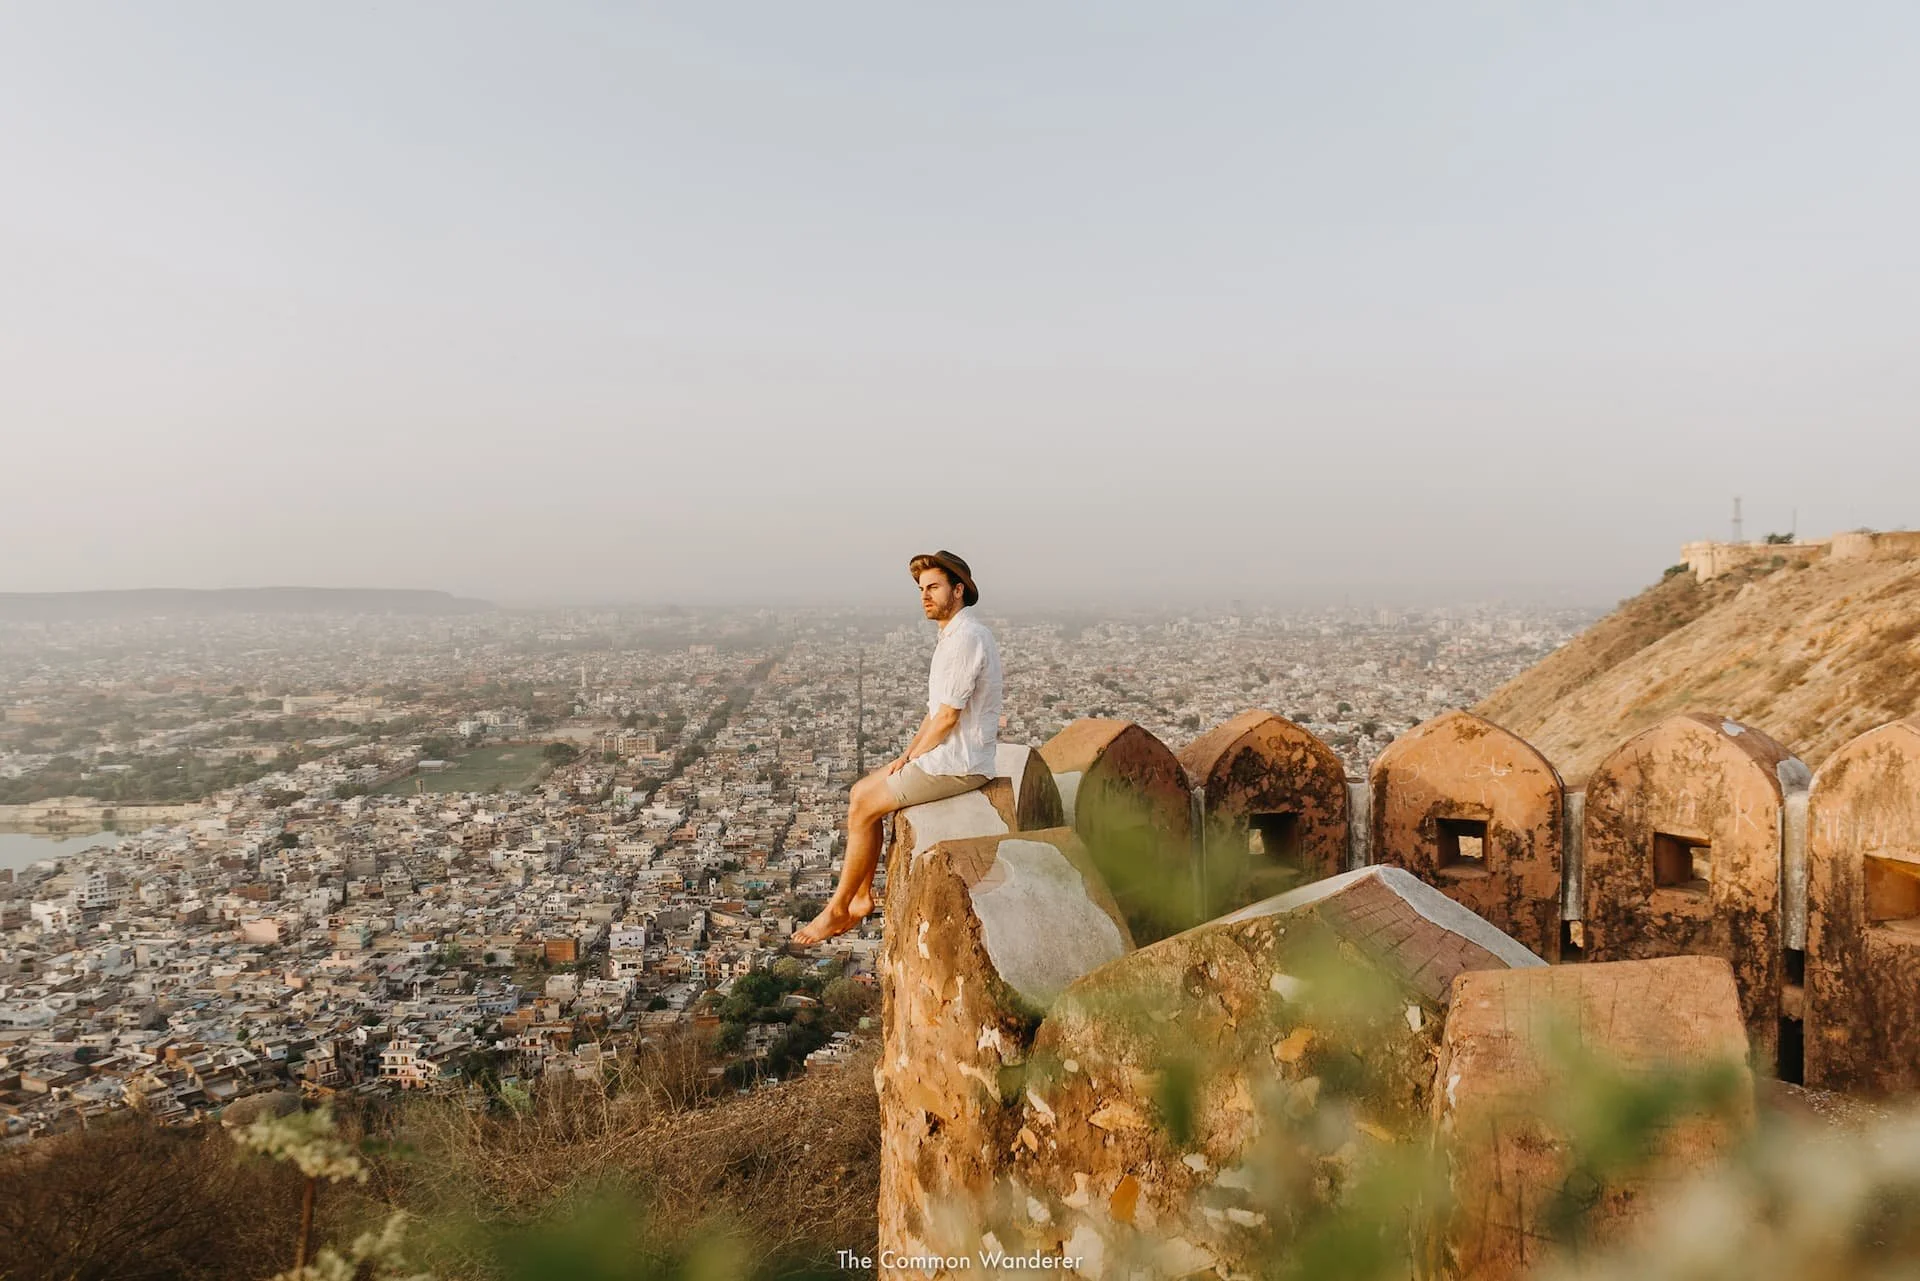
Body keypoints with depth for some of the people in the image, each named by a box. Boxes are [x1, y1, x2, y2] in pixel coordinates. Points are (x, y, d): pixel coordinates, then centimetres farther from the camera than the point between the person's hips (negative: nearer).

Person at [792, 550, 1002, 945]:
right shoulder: (954, 635, 14)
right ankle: (861, 896, 14)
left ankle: (838, 908, 5)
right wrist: (908, 754, 8)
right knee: (861, 792, 9)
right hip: (945, 754, 10)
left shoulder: (965, 638, -20)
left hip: (956, 763, -10)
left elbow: (947, 716, -21)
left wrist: (910, 759, -9)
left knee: (864, 807, -8)